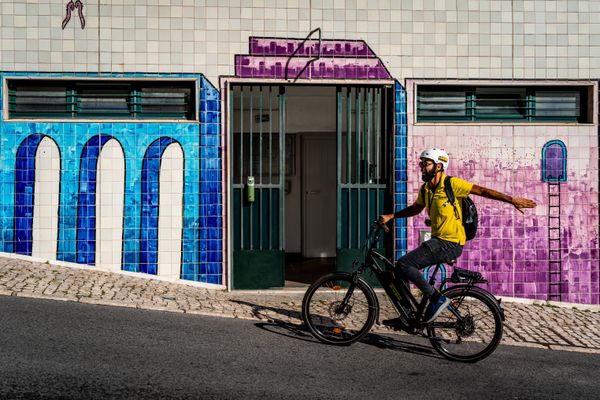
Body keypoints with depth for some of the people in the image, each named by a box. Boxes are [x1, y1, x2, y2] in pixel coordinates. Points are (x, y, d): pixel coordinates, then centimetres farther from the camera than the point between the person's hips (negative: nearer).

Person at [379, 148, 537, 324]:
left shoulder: (451, 184, -13)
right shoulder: (425, 189, 8)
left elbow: (482, 190, -12)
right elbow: (415, 208, 24)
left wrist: (513, 200, -15)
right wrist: (391, 216, 14)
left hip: (450, 244, -8)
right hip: (437, 241, 8)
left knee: (404, 264, -19)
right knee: (401, 269, 5)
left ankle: (437, 299, -7)